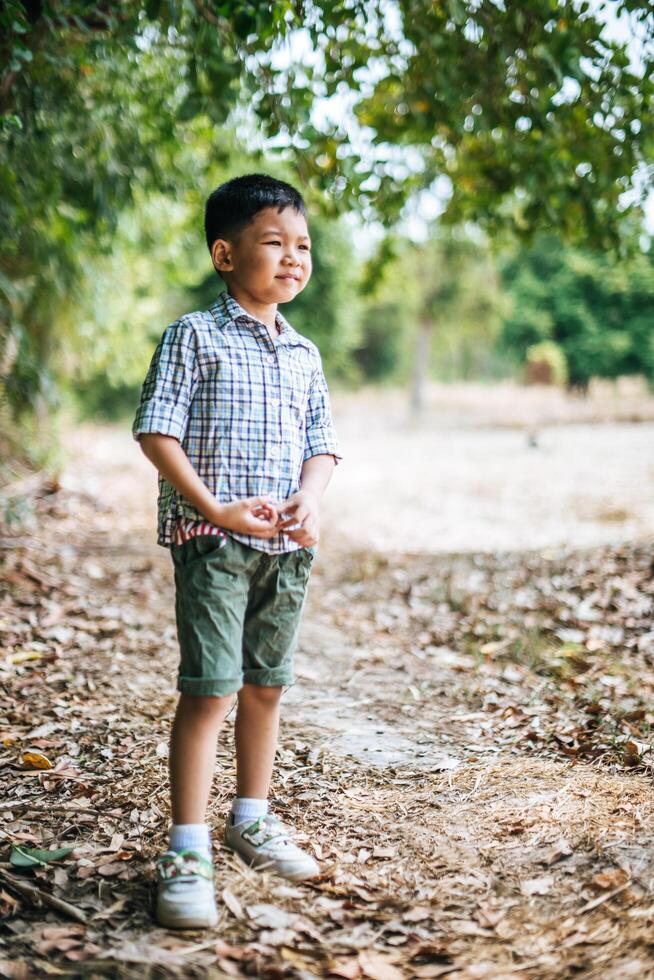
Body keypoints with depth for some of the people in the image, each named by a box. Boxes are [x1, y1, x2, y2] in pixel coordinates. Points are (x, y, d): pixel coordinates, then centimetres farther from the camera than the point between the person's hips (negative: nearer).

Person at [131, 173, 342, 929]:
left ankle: (252, 817, 32)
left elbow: (322, 442, 12)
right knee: (210, 688, -9)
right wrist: (214, 509, -19)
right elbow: (156, 431, -11)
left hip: (286, 546, 6)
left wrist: (309, 499, -9)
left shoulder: (303, 355, 13)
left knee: (266, 684, 15)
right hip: (212, 543, -6)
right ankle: (187, 851, 0)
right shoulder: (193, 337, -4)